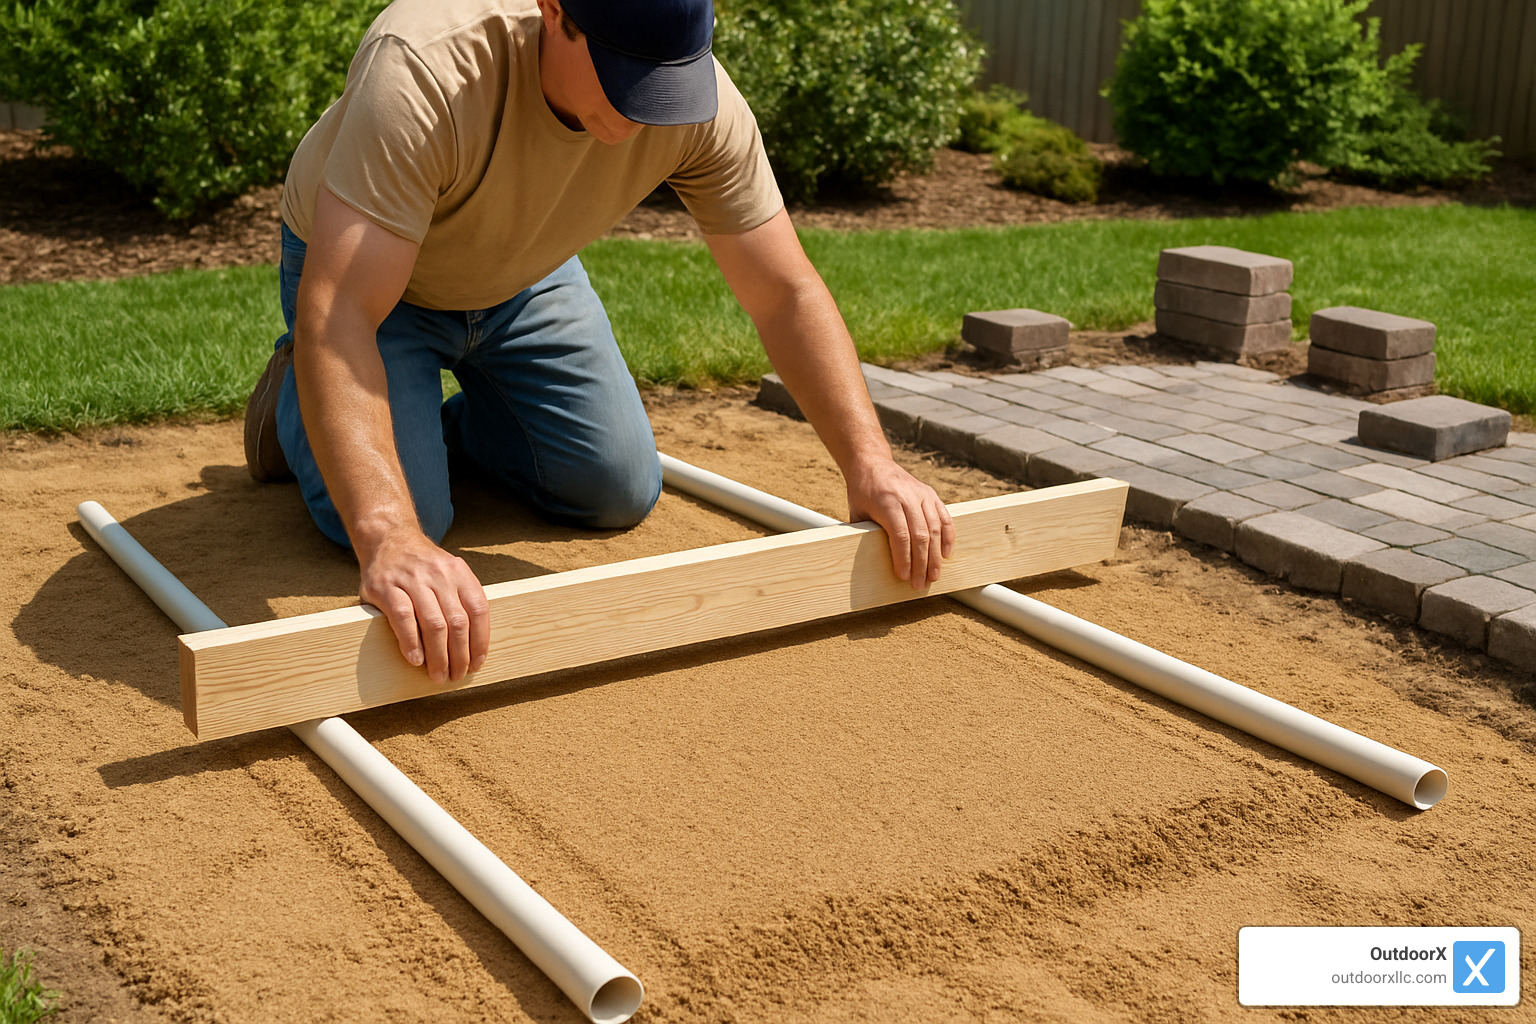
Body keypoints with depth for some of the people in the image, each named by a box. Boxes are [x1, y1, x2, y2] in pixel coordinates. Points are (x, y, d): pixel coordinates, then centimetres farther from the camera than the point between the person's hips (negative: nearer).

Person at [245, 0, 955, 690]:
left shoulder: (701, 99, -29)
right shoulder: (424, 71, -44)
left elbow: (787, 296, -23)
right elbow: (336, 314, -51)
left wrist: (869, 464, -35)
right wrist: (390, 539, -63)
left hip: (523, 277, 4)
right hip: (359, 262, -4)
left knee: (620, 495, -3)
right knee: (406, 516, -19)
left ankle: (461, 423, 28)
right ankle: (298, 392, 15)